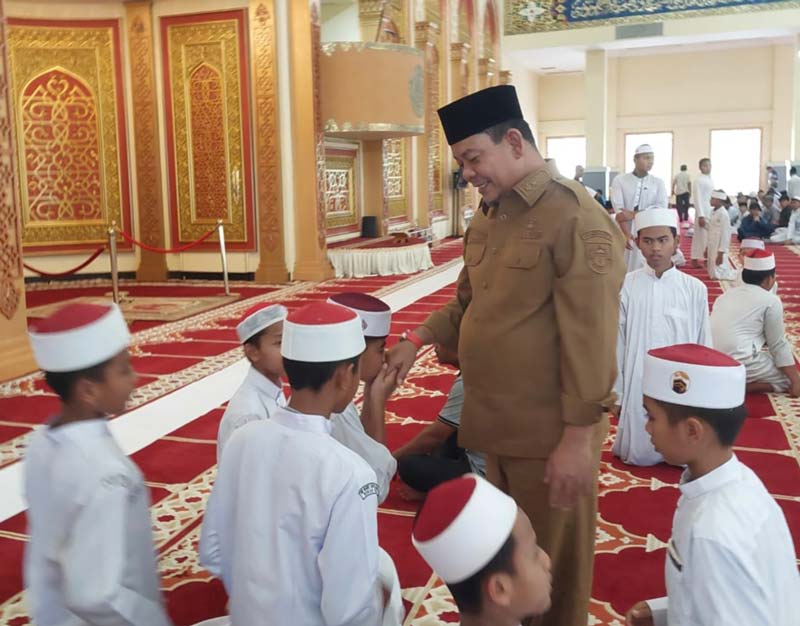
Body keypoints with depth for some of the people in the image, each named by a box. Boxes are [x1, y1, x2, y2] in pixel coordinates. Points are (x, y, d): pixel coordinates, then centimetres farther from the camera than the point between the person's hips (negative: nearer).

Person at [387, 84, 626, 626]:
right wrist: (418, 341, 4)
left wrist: (578, 439, -20)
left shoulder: (577, 219, -18)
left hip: (549, 432, -7)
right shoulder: (486, 219, 8)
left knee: (552, 563, 11)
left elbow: (592, 341, -21)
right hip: (493, 422, 7)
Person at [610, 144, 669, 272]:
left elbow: (661, 209, -6)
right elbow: (619, 211, -9)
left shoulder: (658, 183, 7)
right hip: (624, 233, -1)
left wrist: (633, 214, -17)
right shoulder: (620, 180, 2)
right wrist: (626, 233, -23)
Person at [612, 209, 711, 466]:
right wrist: (617, 395, 2)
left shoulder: (695, 289, -4)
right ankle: (625, 435, 30)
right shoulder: (625, 286, -7)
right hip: (639, 387, -1)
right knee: (639, 457, 4)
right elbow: (617, 343, -1)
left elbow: (704, 346, 3)